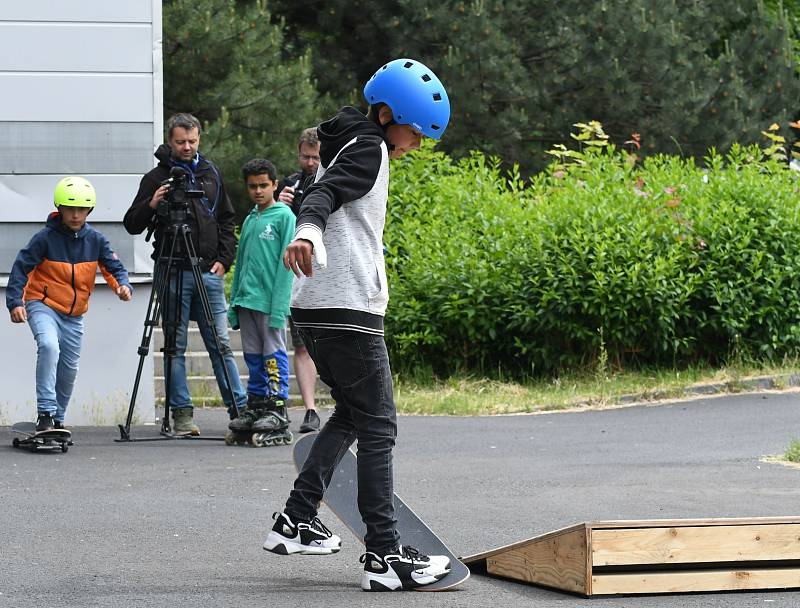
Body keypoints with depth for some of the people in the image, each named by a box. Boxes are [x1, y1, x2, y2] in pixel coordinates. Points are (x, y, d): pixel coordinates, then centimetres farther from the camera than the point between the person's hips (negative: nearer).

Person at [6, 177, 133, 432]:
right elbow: (21, 268, -12)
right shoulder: (45, 238, -13)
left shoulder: (95, 240, -2)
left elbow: (114, 266, 1)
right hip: (43, 306, -5)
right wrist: (15, 302, -23)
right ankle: (45, 412, -30)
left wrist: (122, 284, -22)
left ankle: (58, 419, 30)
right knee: (49, 345, -31)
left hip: (74, 315, 5)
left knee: (69, 369, 9)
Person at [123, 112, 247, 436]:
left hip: (209, 273, 3)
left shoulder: (211, 174, 14)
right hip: (173, 274, -3)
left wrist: (224, 259, 8)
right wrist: (151, 205, -18)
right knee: (175, 346, 0)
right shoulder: (156, 177, 2)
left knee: (221, 344, 3)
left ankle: (240, 409, 3)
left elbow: (227, 220, 20)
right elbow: (131, 224, 1)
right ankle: (182, 414, 3)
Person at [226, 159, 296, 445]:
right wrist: (233, 305, 15)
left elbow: (285, 263, -9)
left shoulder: (284, 216, -3)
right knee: (254, 357, 9)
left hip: (270, 301, -7)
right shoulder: (249, 221, 18)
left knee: (274, 355, -5)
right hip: (247, 300, 7)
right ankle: (255, 408, 14)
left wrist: (278, 306, -16)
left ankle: (278, 412, -4)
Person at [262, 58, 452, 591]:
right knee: (378, 426, -8)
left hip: (316, 310, 10)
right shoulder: (369, 149, -9)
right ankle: (385, 556, -11)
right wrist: (307, 230, -48)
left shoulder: (349, 145, 21)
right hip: (349, 309, -10)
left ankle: (296, 522, 15)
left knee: (351, 416, 20)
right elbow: (324, 194, -27)